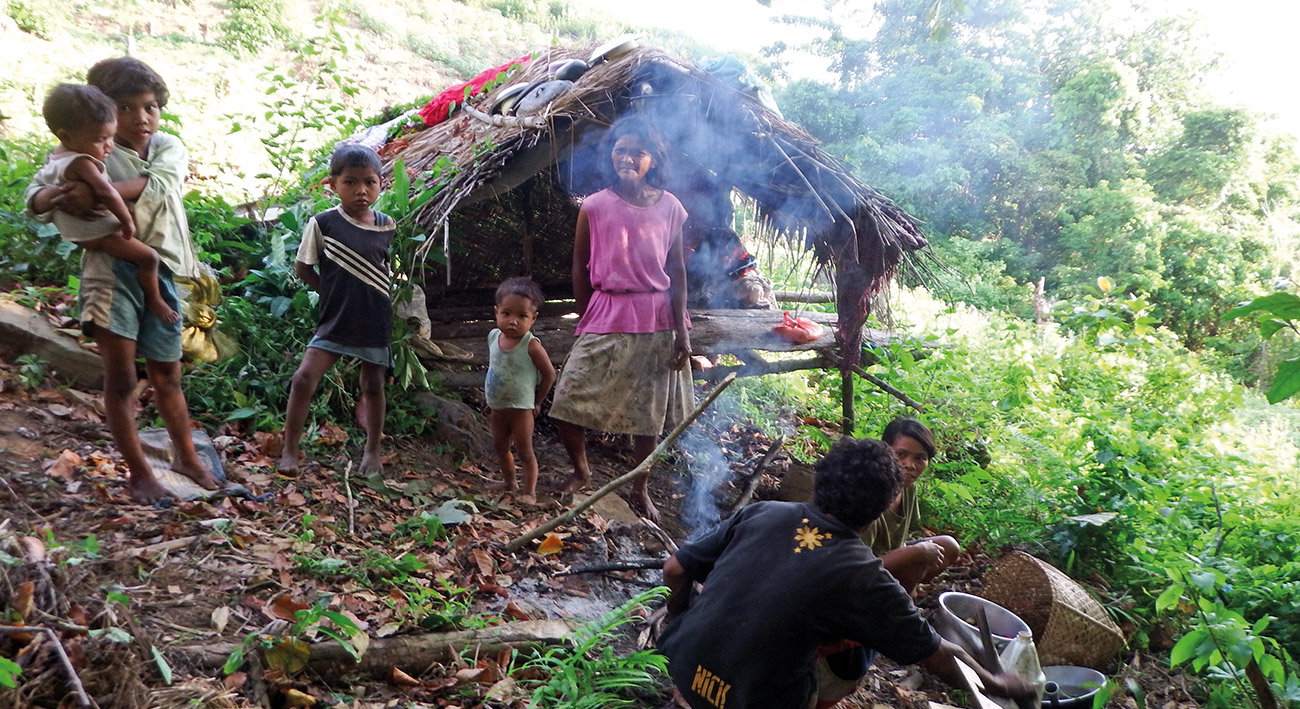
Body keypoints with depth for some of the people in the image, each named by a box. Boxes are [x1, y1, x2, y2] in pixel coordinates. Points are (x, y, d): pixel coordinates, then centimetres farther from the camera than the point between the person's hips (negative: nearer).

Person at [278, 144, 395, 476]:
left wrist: (367, 297, 4)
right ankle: (290, 451, 0)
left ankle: (373, 450, 26)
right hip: (335, 320, -2)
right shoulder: (323, 223, -8)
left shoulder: (387, 226, -1)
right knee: (304, 377, -12)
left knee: (373, 385, 10)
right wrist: (332, 292, -2)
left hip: (375, 321, 2)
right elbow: (303, 267, 1)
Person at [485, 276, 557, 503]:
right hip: (496, 408, 7)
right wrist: (491, 394, 14)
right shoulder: (494, 336, -4)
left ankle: (530, 492, 13)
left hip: (521, 408, -7)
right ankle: (509, 481, 39)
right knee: (501, 448, 20)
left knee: (524, 451, 2)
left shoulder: (531, 346, -22)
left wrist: (536, 401, -4)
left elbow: (549, 374, -13)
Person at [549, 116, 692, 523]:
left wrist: (681, 330, -1)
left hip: (656, 321, 1)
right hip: (607, 318, -1)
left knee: (649, 412, 10)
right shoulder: (595, 207, -4)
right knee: (567, 404, -4)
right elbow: (580, 269, 2)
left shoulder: (669, 207, 0)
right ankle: (581, 471, 26)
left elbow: (676, 271, 2)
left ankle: (641, 490, 29)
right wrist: (586, 322, 4)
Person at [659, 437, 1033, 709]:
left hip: (680, 666, 3)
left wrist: (679, 622, 19)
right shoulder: (865, 579, -14)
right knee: (859, 650, 17)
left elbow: (674, 570, 0)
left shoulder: (760, 514, -7)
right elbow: (938, 656, -1)